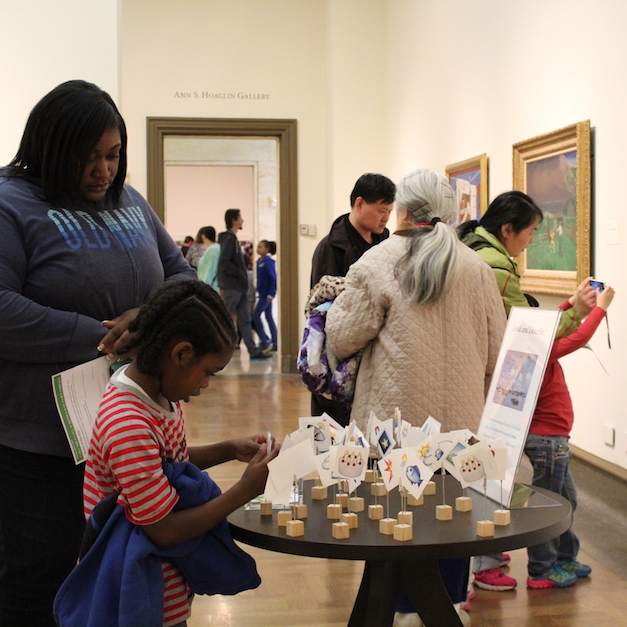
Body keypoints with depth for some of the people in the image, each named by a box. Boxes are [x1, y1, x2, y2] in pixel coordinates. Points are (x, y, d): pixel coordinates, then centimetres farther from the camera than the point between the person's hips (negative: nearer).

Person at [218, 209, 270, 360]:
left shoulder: (232, 238, 17)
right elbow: (223, 262, -21)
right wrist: (240, 274, -17)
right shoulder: (229, 239, -13)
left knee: (245, 320, 8)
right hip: (232, 287, -10)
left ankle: (254, 350, 9)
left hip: (239, 287, 10)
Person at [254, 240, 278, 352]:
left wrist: (271, 294, -20)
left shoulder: (268, 262, -14)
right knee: (268, 317, 10)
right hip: (263, 293, 9)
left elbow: (273, 278, -17)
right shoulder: (259, 261, 12)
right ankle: (275, 343, 14)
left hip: (267, 294, -9)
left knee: (256, 315, -7)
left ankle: (264, 341, -1)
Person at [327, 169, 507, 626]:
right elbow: (496, 348, 9)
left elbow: (343, 339, -6)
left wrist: (334, 308, 15)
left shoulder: (377, 263, -8)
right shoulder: (476, 267, 3)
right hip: (461, 417, 3)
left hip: (397, 416, -3)